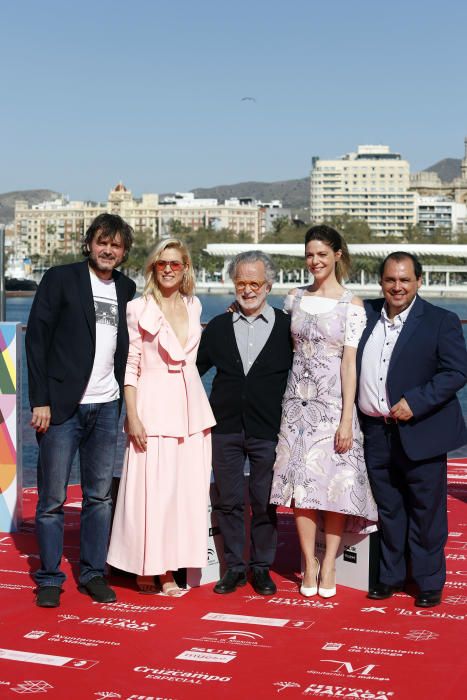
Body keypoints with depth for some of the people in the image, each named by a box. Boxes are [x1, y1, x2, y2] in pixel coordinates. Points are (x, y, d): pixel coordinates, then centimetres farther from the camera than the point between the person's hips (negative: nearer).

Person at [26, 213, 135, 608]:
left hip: (106, 407, 4)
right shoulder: (60, 279, -2)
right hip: (62, 406, -4)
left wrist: (124, 399, 6)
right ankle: (49, 579, 12)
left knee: (100, 496, 9)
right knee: (52, 498, 1)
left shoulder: (126, 289, 12)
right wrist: (40, 401, -11)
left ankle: (93, 573, 20)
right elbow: (37, 338, -5)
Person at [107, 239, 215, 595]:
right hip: (154, 406, -5)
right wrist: (133, 417, -11)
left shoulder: (194, 307, 11)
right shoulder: (139, 309, -3)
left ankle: (169, 568, 13)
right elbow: (130, 366, -5)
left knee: (186, 489, 4)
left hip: (190, 406, 5)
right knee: (151, 490, -4)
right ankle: (147, 567, 11)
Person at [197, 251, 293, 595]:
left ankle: (261, 567, 19)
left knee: (265, 502, 5)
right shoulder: (218, 327, 8)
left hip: (269, 431, -2)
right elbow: (194, 369, 12)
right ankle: (235, 567, 19)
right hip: (225, 428, 2)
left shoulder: (287, 328, 1)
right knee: (228, 501, 8)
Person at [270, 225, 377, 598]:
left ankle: (329, 563, 9)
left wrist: (347, 419, -13)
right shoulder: (295, 298, 8)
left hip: (333, 402, -3)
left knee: (335, 481, -1)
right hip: (299, 400, 4)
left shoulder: (351, 305, -5)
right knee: (301, 480, 2)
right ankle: (309, 562, 10)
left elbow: (350, 362, -9)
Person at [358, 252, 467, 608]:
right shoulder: (367, 314, 8)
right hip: (376, 432, 4)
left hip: (420, 431, -4)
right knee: (388, 510, 14)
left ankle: (429, 582, 17)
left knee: (425, 512, 4)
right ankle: (391, 576, 27)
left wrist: (415, 402, -19)